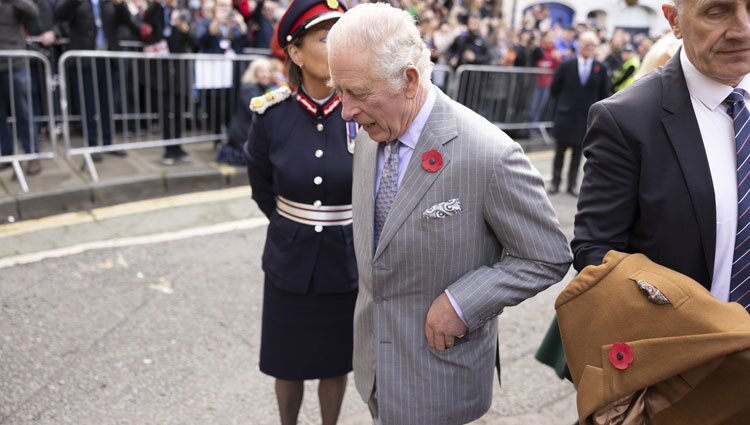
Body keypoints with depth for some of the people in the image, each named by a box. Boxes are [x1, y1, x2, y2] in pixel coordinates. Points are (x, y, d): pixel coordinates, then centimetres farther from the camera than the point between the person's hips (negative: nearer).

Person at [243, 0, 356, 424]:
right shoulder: (271, 116, -12)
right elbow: (262, 191, 5)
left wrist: (342, 227, 8)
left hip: (347, 263, 0)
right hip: (290, 263, 1)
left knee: (336, 362, 19)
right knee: (288, 363, 20)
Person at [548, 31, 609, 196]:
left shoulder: (600, 69, -1)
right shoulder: (566, 65, -2)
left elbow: (604, 94, 5)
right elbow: (554, 89, 4)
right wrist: (564, 102, 6)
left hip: (586, 117, 0)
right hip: (565, 115, 0)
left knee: (578, 153, 7)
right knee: (560, 151, 7)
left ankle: (572, 183, 18)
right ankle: (555, 181, 20)